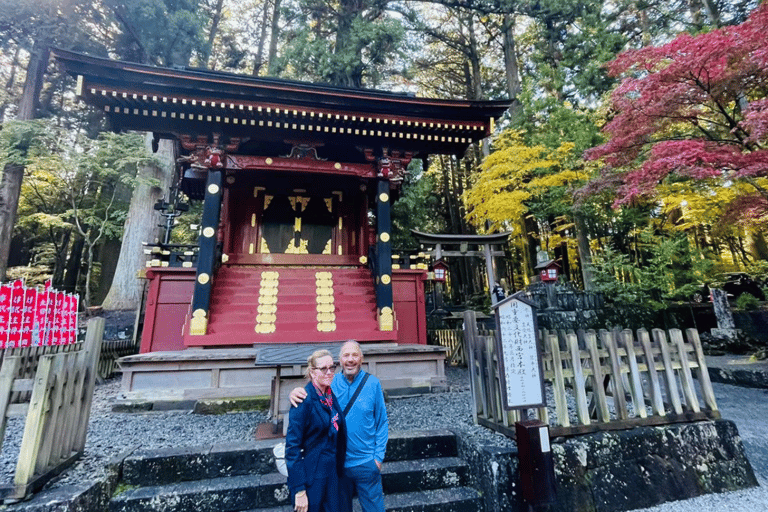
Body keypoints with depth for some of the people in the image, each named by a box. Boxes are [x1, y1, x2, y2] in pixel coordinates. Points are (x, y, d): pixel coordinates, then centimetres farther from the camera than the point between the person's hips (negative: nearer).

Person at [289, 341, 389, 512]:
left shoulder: (372, 383, -10)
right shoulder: (331, 383, -6)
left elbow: (382, 422, -5)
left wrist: (378, 456, -8)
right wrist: (295, 393, -27)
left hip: (366, 463, -2)